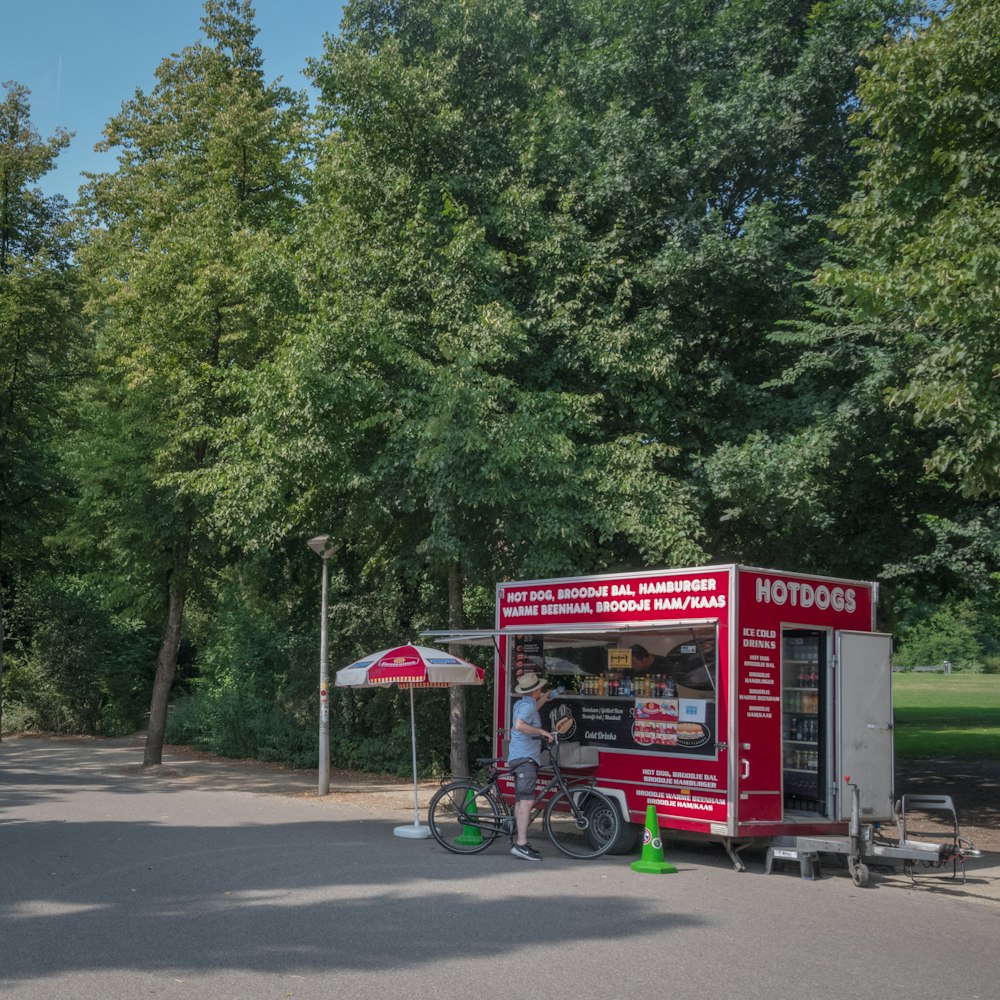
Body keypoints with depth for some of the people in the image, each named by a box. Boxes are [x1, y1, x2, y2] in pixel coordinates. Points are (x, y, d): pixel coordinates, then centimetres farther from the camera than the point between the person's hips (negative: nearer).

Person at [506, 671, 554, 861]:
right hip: (525, 758, -11)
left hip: (520, 758, 11)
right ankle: (521, 845, -24)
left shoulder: (520, 704, 18)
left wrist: (542, 701, 45)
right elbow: (520, 725, -31)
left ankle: (519, 842, 17)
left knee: (520, 801, 12)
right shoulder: (528, 705, -13)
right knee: (526, 800, -17)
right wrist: (542, 731, -23)